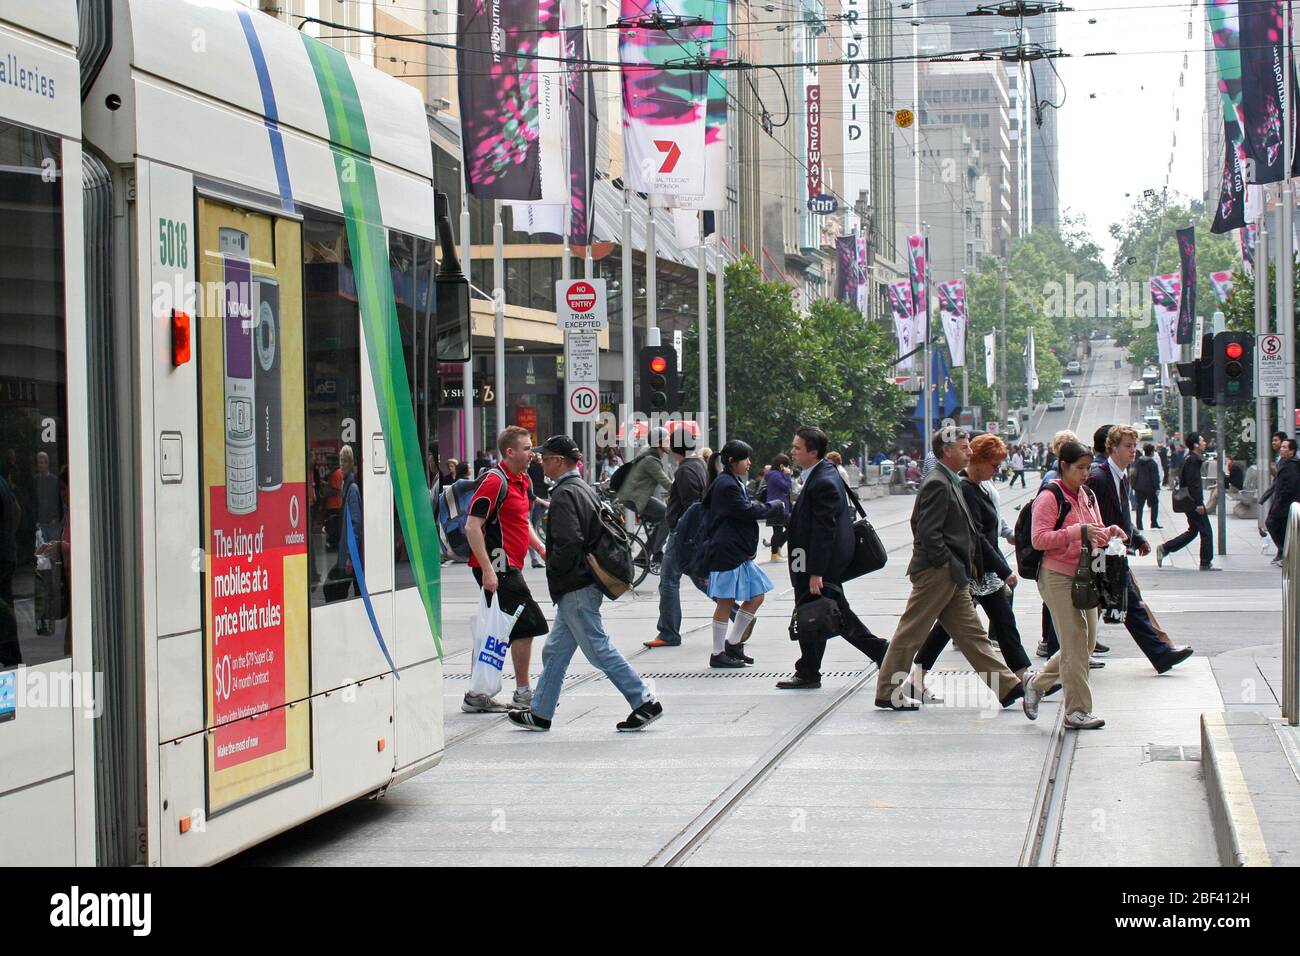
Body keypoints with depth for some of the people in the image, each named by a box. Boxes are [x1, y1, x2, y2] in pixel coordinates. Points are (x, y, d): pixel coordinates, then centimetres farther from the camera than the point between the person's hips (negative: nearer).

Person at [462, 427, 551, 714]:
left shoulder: (523, 481, 14)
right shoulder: (494, 481, -16)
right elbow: (472, 527, -20)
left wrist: (539, 546, 14)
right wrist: (487, 570, -24)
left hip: (508, 568, 10)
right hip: (497, 567, -10)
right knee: (529, 625, -6)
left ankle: (477, 696, 14)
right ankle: (523, 693, 3)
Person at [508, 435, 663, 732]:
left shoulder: (564, 495, -17)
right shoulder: (584, 489, 14)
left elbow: (568, 542, -26)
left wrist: (553, 569, -10)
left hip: (575, 588, -10)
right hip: (583, 582, 10)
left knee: (599, 649, -6)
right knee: (555, 651, 14)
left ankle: (645, 702, -5)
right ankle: (540, 713, 20)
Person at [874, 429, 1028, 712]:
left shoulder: (950, 482, 17)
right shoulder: (937, 484, -15)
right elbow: (928, 533, -21)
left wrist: (965, 568, 14)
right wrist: (953, 567, -18)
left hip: (952, 575, 10)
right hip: (936, 572, -10)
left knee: (971, 633, 9)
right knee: (911, 633, -2)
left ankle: (1007, 687, 8)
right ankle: (887, 692, 6)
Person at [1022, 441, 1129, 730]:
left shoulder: (1087, 496, 14)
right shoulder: (1049, 499, -10)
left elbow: (1096, 536, 23)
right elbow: (1039, 540, -19)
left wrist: (1108, 532, 0)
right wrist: (1078, 531, -24)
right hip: (1058, 578, -8)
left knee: (1086, 643, 10)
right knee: (1075, 644, -8)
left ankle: (1037, 683, 27)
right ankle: (1077, 711, 0)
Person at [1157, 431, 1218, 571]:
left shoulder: (1189, 459, 14)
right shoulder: (1193, 460, -17)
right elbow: (1193, 483, -23)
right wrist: (1198, 503, -24)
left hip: (1189, 502, 10)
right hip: (1193, 501, -10)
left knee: (1193, 531, 16)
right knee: (1206, 532, -2)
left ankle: (1164, 549, 12)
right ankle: (1206, 564, 4)